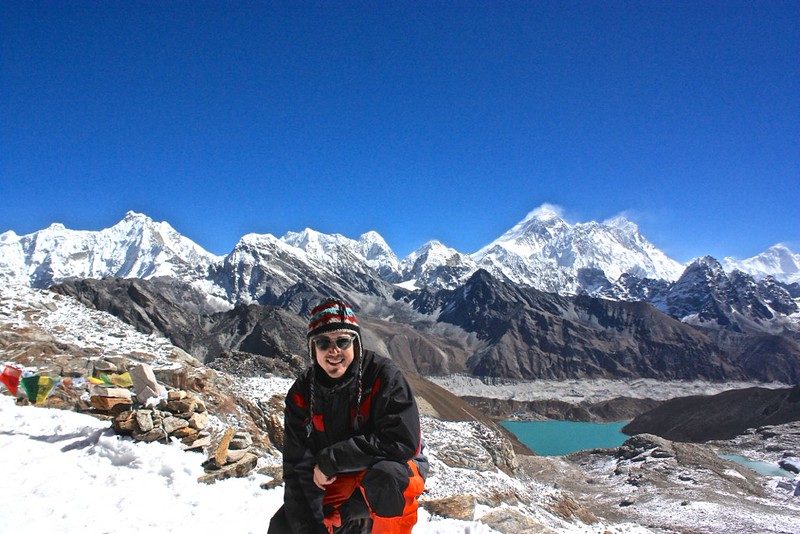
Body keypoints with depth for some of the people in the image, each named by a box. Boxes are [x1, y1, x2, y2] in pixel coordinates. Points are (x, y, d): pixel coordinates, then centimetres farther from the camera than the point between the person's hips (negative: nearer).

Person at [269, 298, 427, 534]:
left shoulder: (383, 375, -22)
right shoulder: (301, 394, -8)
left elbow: (403, 440, -29)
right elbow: (298, 466, -8)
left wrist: (331, 460, -25)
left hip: (394, 467, -5)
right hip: (337, 482, 5)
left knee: (385, 478, -38)